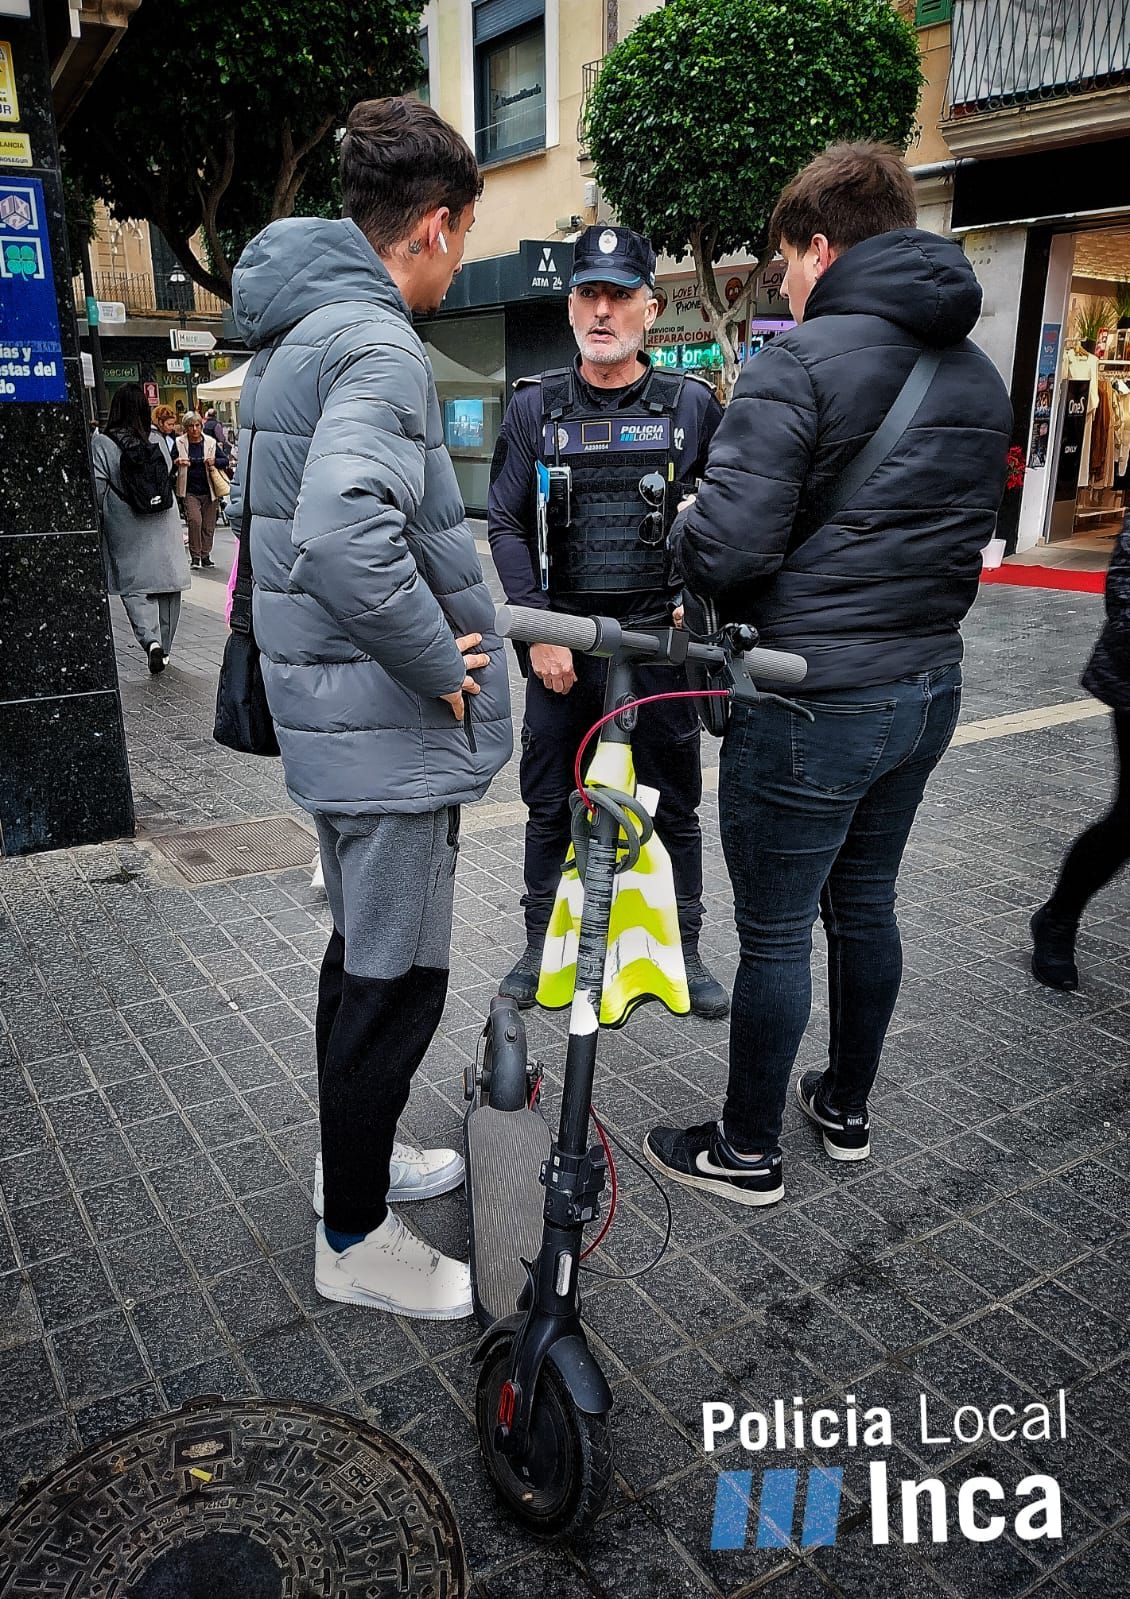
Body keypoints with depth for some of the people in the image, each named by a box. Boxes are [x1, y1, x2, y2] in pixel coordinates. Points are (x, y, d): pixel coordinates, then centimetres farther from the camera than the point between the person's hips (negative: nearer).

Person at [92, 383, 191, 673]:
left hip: (126, 532, -3)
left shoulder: (101, 443, -8)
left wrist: (99, 520, 5)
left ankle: (150, 640, -19)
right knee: (167, 588, 10)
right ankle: (164, 649, 17)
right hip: (163, 528, 3)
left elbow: (98, 489, -8)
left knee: (134, 587, 2)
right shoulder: (157, 441, 1)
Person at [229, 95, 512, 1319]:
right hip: (389, 727, -10)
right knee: (398, 981, 3)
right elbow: (348, 534, -35)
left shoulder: (287, 337, 14)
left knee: (361, 954, 22)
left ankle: (353, 1154, 41)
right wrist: (442, 666, -20)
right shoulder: (377, 346, -18)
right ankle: (355, 1240, 20)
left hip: (324, 704, 10)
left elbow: (264, 507, 22)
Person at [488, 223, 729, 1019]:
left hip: (659, 638, 0)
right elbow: (506, 524, 1)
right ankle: (541, 944, 29)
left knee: (674, 805, 9)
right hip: (561, 644, 1)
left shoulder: (693, 406, 3)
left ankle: (685, 948, 26)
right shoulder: (536, 406, 4)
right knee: (550, 804, 10)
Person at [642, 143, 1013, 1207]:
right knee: (865, 902, 21)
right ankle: (846, 1110, 38)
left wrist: (682, 529, -1)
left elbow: (725, 551, -23)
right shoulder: (979, 376, 11)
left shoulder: (800, 363, -15)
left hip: (812, 705, -8)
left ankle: (747, 1153, 22)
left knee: (775, 934, 5)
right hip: (929, 688, 8)